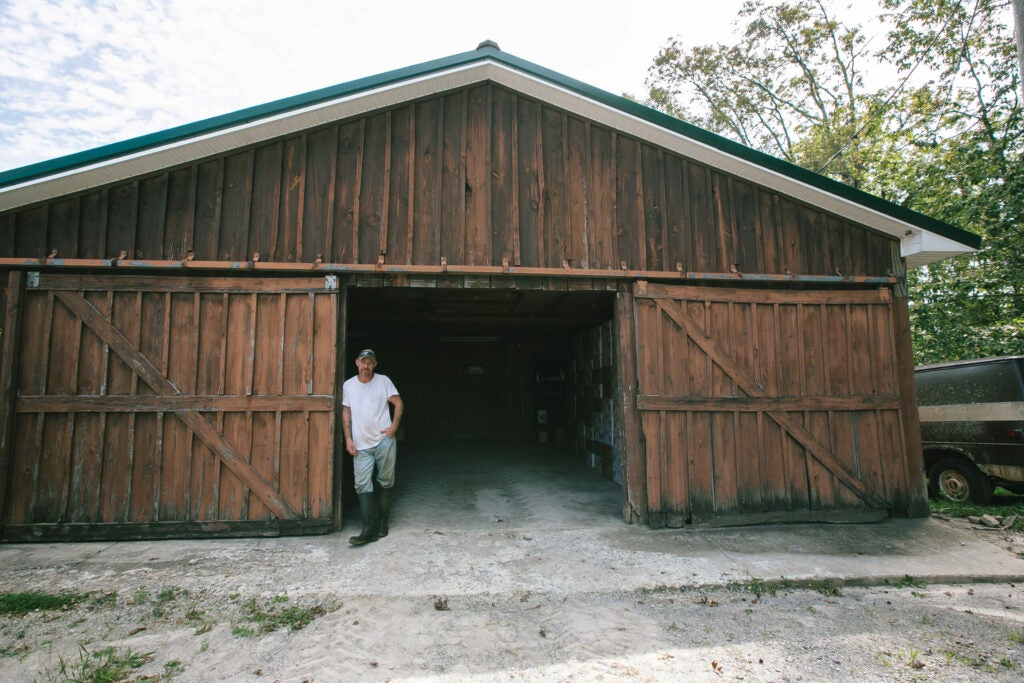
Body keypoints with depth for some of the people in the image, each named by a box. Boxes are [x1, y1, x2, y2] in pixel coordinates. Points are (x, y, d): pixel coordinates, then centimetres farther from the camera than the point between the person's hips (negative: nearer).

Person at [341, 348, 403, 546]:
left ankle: (382, 523, 22)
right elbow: (346, 412, 9)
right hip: (361, 445, 2)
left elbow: (398, 403, 2)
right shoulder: (348, 385, 7)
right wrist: (348, 439, 1)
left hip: (384, 441, -1)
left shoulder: (383, 381, 1)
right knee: (362, 485, -4)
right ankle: (369, 529, -2)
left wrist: (394, 426, -10)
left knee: (386, 482, 6)